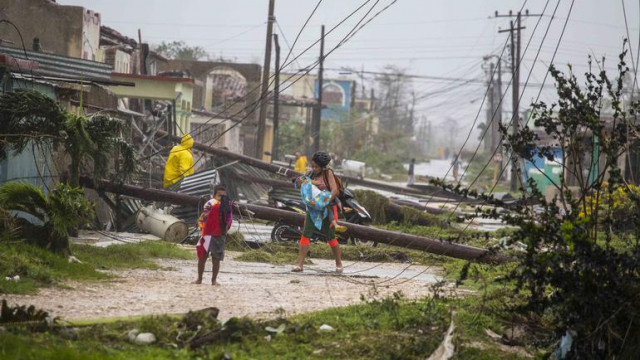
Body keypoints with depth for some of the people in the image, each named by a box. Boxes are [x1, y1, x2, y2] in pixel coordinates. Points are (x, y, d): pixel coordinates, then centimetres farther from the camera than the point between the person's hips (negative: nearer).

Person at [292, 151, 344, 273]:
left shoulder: (328, 173, -7)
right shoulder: (312, 175, 8)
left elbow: (334, 190, -16)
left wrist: (327, 202, -29)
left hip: (328, 209, -4)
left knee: (330, 237, 1)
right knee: (305, 235, -9)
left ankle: (339, 264, 19)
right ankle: (300, 265, -13)